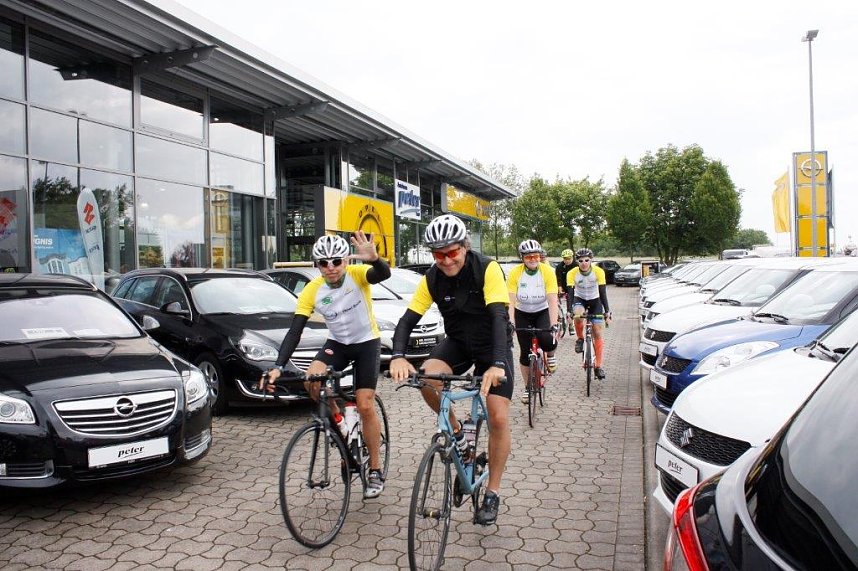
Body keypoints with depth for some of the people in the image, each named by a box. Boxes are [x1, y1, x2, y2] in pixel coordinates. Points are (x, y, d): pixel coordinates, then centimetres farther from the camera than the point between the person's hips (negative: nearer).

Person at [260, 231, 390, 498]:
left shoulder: (357, 274, -22)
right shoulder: (312, 291, -16)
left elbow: (384, 274, -43)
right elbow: (294, 331, -18)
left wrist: (373, 259, -66)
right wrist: (278, 367, -29)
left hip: (367, 342, -3)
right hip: (337, 343, 3)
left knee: (365, 406, -9)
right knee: (311, 379, -26)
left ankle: (375, 471, 9)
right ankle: (338, 420, 4)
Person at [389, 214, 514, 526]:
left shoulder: (487, 269, -24)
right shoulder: (432, 279, -13)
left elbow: (498, 316, -33)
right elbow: (407, 320, -16)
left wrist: (497, 365, -47)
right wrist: (398, 356, -36)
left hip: (493, 345, -3)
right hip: (458, 342, 3)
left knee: (499, 419, -11)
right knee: (427, 378, -28)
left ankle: (492, 493, 9)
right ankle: (456, 431, 0)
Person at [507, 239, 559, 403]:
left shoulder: (547, 272, -20)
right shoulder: (515, 273, -19)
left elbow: (552, 301, -25)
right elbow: (511, 301, -23)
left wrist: (554, 325, -33)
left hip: (542, 312, -1)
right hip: (522, 314, 1)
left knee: (546, 340, -29)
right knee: (525, 353, 2)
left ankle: (551, 355, 8)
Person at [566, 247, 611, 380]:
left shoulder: (598, 272, -21)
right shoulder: (572, 273, -20)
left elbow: (603, 292, -20)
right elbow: (570, 293, -23)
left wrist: (607, 311, -27)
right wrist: (570, 311, -35)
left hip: (595, 300, 0)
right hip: (579, 299, 0)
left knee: (597, 333, -6)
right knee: (578, 315, -36)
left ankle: (598, 366, 0)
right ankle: (580, 339, -7)